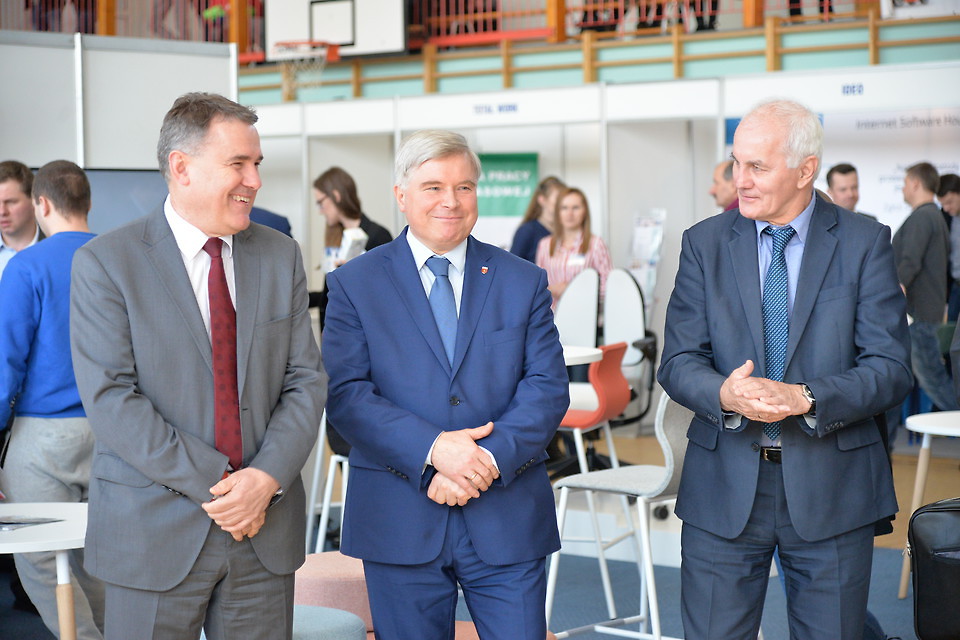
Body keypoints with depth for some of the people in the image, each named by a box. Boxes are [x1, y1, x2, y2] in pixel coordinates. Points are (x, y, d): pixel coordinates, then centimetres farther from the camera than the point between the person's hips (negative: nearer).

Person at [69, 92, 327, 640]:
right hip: (156, 537, -3)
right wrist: (213, 485, -17)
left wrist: (267, 478, -11)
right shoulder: (104, 263, -5)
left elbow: (306, 380, 5)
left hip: (265, 528, 3)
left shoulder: (281, 256, 8)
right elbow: (109, 397, -12)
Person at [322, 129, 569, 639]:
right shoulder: (354, 284, 3)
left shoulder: (523, 281, 8)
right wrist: (433, 449, -19)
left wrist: (490, 459, -16)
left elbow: (548, 386, 0)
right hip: (400, 522, -1)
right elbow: (344, 393, -6)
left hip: (508, 520, 1)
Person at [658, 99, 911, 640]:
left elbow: (891, 368, -7)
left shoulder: (865, 242, -1)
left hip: (830, 488, -1)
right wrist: (725, 394, -23)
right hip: (725, 488, 1)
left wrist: (803, 398, -23)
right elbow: (679, 361, 0)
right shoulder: (704, 243, 4)